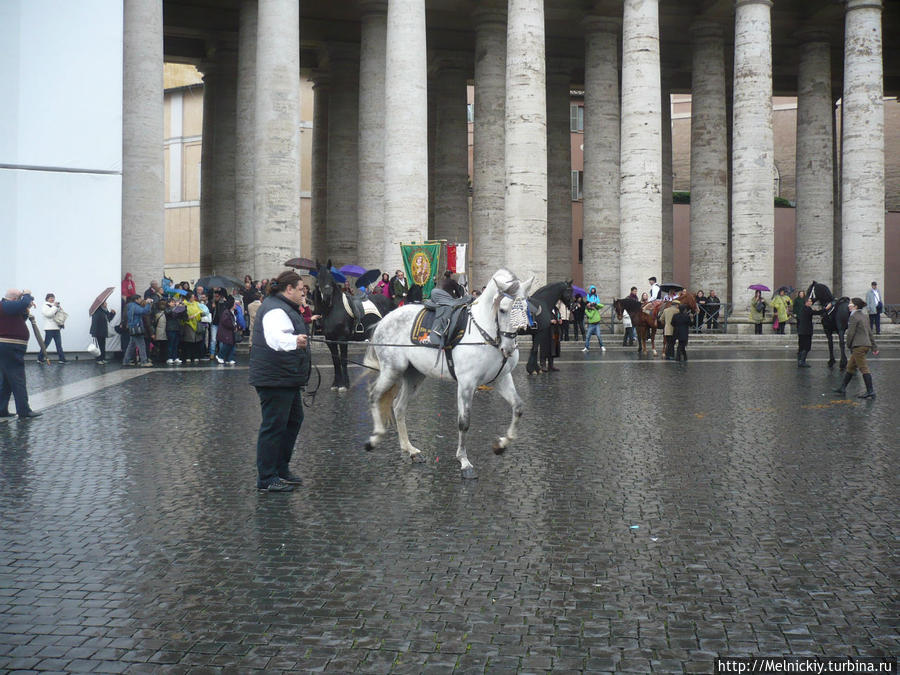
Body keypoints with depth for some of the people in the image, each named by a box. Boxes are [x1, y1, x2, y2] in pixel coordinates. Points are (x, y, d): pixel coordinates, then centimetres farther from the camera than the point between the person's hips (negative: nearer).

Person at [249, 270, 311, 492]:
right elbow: (275, 338, -39)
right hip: (275, 379, -12)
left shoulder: (283, 307, 18)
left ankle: (281, 469, 28)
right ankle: (266, 478, -2)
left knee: (294, 420, 18)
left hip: (287, 378, 12)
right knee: (274, 425, -7)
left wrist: (303, 328, 53)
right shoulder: (276, 310, -18)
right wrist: (295, 341, -57)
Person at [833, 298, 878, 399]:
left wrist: (849, 345, 1)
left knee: (863, 368, -7)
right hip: (866, 344, 9)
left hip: (859, 346, -9)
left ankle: (870, 391, -6)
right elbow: (870, 332, 19)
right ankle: (842, 388, 21)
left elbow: (851, 333, -14)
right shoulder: (863, 316, 16)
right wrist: (874, 347, 21)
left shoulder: (854, 317, -12)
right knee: (850, 367, 15)